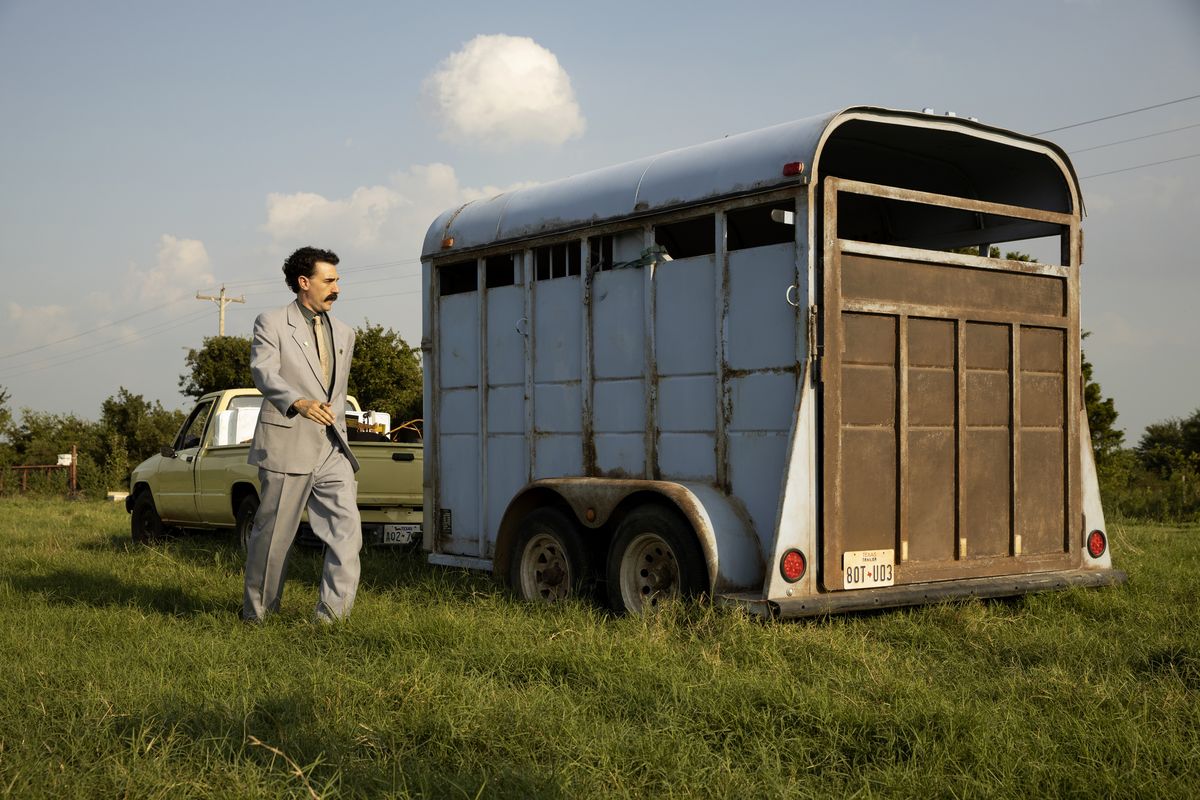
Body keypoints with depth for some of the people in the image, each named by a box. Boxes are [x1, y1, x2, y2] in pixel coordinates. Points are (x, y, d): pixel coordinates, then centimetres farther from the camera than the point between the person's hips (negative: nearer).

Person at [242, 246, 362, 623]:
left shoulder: (343, 333, 19)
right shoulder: (271, 323, 1)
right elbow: (263, 372, -16)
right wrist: (299, 402, -34)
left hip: (332, 450, 5)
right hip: (287, 446, -5)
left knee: (346, 528, -9)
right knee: (273, 533, 3)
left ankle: (332, 615, -6)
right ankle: (255, 612, 20)